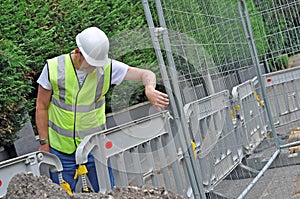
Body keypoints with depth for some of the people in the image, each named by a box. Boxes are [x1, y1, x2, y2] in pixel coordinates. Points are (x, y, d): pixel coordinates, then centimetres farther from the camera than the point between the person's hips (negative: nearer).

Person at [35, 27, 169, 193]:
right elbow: (41, 106, -2)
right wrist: (44, 143, -2)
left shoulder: (107, 68, -10)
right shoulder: (53, 68, -12)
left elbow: (147, 74, -9)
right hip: (61, 148, -1)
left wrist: (149, 90, -32)